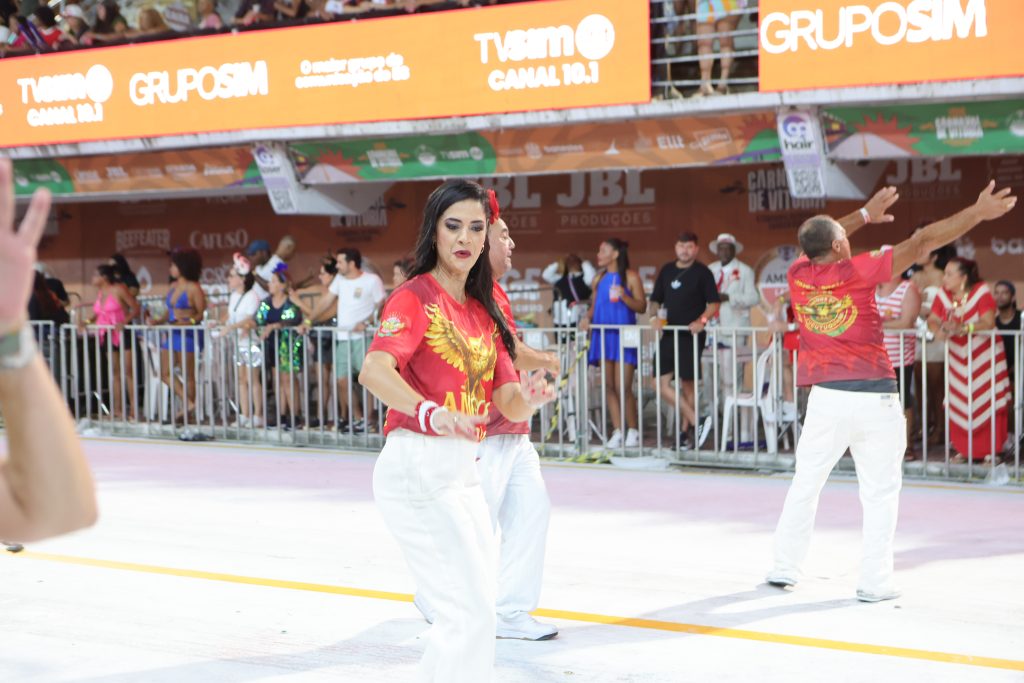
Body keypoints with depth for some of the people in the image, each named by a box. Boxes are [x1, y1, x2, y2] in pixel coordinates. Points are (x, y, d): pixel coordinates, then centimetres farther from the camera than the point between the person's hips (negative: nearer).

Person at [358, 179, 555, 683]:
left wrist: (530, 398, -15)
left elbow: (508, 402, 8)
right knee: (472, 614, -11)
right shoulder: (416, 297, -9)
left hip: (463, 470, 8)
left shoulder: (484, 310, 14)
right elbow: (373, 371, -28)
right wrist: (431, 413, -44)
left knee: (476, 612, 16)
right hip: (417, 466, -8)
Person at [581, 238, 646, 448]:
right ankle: (617, 432, 9)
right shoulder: (599, 279, 14)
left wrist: (624, 297, -19)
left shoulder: (630, 277, -2)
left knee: (623, 388, -8)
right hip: (603, 335, 5)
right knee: (609, 386, 3)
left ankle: (633, 431, 6)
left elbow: (642, 307, -4)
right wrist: (587, 317, -1)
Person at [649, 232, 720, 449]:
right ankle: (695, 423, -2)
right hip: (669, 334, 5)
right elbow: (655, 299, 18)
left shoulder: (702, 272, -1)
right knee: (662, 383, -5)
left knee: (687, 383, -3)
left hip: (691, 334, -5)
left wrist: (702, 320, -19)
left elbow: (713, 303, -3)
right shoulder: (667, 270, 13)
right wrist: (655, 316, -1)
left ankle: (686, 432, 6)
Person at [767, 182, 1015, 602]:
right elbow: (922, 242, -7)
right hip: (875, 399, -3)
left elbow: (819, 240, 25)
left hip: (827, 398, 3)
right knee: (880, 494, 4)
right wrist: (978, 213, -3)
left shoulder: (798, 275, 2)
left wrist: (866, 214, 35)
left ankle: (784, 568, 19)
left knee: (805, 485, 15)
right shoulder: (859, 271, -8)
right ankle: (874, 583, 3)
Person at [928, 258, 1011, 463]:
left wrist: (962, 328, -38)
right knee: (958, 405, 5)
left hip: (984, 355, -4)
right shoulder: (943, 294, -2)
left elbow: (989, 322, -25)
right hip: (957, 356, 4)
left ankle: (989, 450, 4)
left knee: (986, 404, -3)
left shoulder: (982, 292, -15)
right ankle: (963, 449, 14)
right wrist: (938, 330, -28)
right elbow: (932, 320, -5)